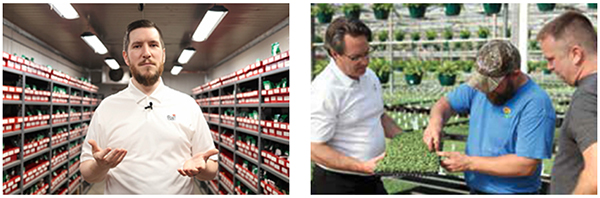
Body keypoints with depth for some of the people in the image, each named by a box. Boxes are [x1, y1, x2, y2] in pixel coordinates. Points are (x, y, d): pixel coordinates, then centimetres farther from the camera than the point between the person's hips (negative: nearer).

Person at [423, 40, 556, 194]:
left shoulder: (536, 104, -21)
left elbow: (526, 166, -24)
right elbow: (447, 102, 11)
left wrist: (469, 163, -22)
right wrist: (436, 121, -13)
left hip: (512, 191, -6)